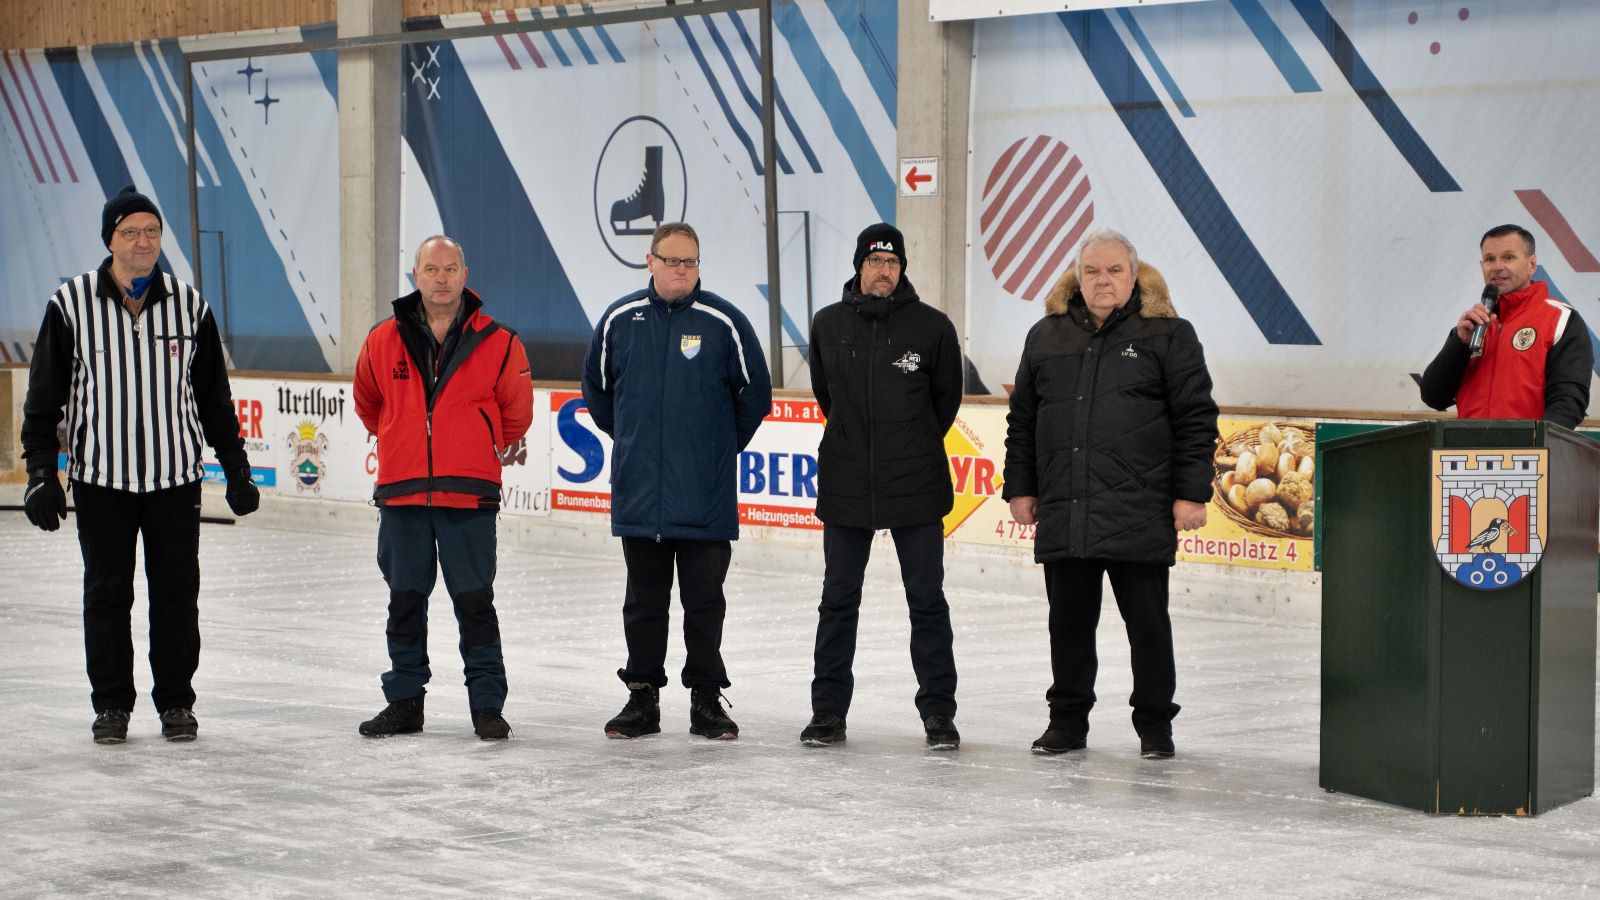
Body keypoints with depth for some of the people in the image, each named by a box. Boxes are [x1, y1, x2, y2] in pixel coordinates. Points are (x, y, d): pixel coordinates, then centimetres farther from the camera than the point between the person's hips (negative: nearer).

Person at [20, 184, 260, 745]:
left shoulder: (188, 305, 2)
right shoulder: (72, 305, -4)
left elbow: (214, 398, 11)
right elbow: (44, 398, 1)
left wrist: (236, 468, 11)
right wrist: (41, 473, -4)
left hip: (175, 477, 1)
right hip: (100, 478, -1)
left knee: (176, 593, 4)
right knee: (107, 594, 5)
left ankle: (176, 702, 16)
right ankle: (111, 704, 17)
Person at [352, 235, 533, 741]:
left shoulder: (498, 343, -2)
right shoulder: (384, 341, 3)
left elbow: (517, 413, 12)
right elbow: (367, 402, 22)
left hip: (469, 496, -2)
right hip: (402, 493, 2)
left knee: (475, 603, -1)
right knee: (405, 601, 9)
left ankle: (487, 704, 6)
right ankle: (404, 700, 18)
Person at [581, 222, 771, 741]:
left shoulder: (723, 322, -4)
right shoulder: (620, 320, 3)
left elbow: (756, 393, 5)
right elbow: (596, 387, 17)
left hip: (706, 499, -2)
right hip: (639, 495, 2)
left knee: (704, 601, 4)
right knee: (644, 601, 9)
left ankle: (706, 698, 13)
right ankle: (643, 695, 17)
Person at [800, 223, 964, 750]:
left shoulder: (932, 327, -4)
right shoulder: (828, 325, 2)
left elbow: (947, 396, 9)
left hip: (916, 489, -2)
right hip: (845, 487, 2)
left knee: (927, 602, 3)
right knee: (838, 601, 8)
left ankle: (938, 712, 10)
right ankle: (829, 710, 16)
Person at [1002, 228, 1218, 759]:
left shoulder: (1168, 335, 1)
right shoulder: (1047, 336, 13)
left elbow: (1196, 419, -1)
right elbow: (1022, 420, 18)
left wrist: (1191, 494, -7)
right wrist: (1020, 487, 12)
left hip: (1139, 516, -4)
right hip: (1064, 512, 4)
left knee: (1147, 622, 3)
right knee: (1068, 622, 10)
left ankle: (1154, 725, 15)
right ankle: (1067, 721, 21)